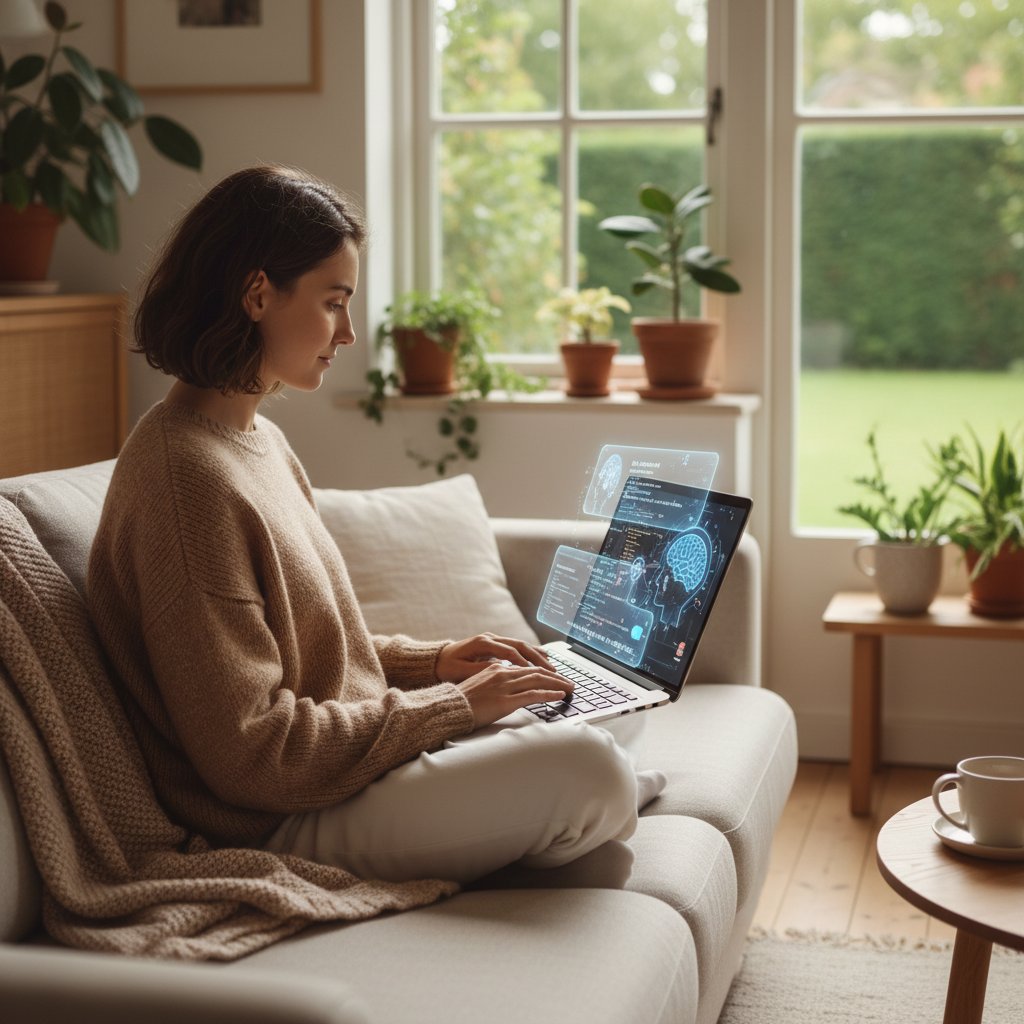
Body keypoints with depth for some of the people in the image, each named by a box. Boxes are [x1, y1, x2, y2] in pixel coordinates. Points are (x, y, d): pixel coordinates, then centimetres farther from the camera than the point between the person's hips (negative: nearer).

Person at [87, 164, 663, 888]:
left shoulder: (258, 439, 12)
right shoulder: (187, 474, -21)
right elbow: (250, 753, -23)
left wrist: (433, 661, 6)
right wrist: (452, 704, -16)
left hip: (351, 766, 10)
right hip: (284, 827, -10)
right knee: (590, 770, -22)